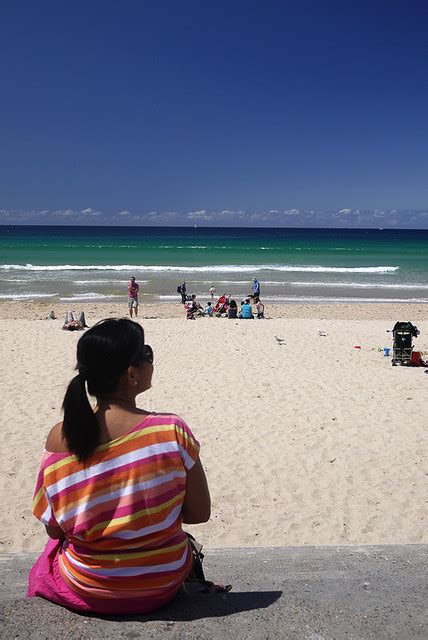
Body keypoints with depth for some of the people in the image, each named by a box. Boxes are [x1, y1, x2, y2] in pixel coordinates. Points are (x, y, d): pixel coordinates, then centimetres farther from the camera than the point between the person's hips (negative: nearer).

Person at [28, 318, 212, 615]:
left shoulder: (60, 438, -19)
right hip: (163, 585, 0)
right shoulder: (172, 431, -24)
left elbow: (53, 528, -7)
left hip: (86, 588, 1)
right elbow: (200, 513, -13)